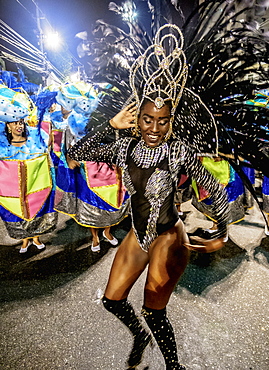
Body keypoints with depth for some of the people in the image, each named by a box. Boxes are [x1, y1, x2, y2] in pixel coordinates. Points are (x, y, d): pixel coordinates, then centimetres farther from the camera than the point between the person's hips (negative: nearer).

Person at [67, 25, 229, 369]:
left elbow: (216, 191, -10)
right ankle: (140, 337, 49)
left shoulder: (179, 151, -18)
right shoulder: (126, 147, -6)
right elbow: (76, 153, -4)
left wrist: (221, 236, -4)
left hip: (169, 238, -5)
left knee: (154, 311, 4)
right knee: (112, 299, 17)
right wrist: (111, 125, -10)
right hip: (137, 235, 6)